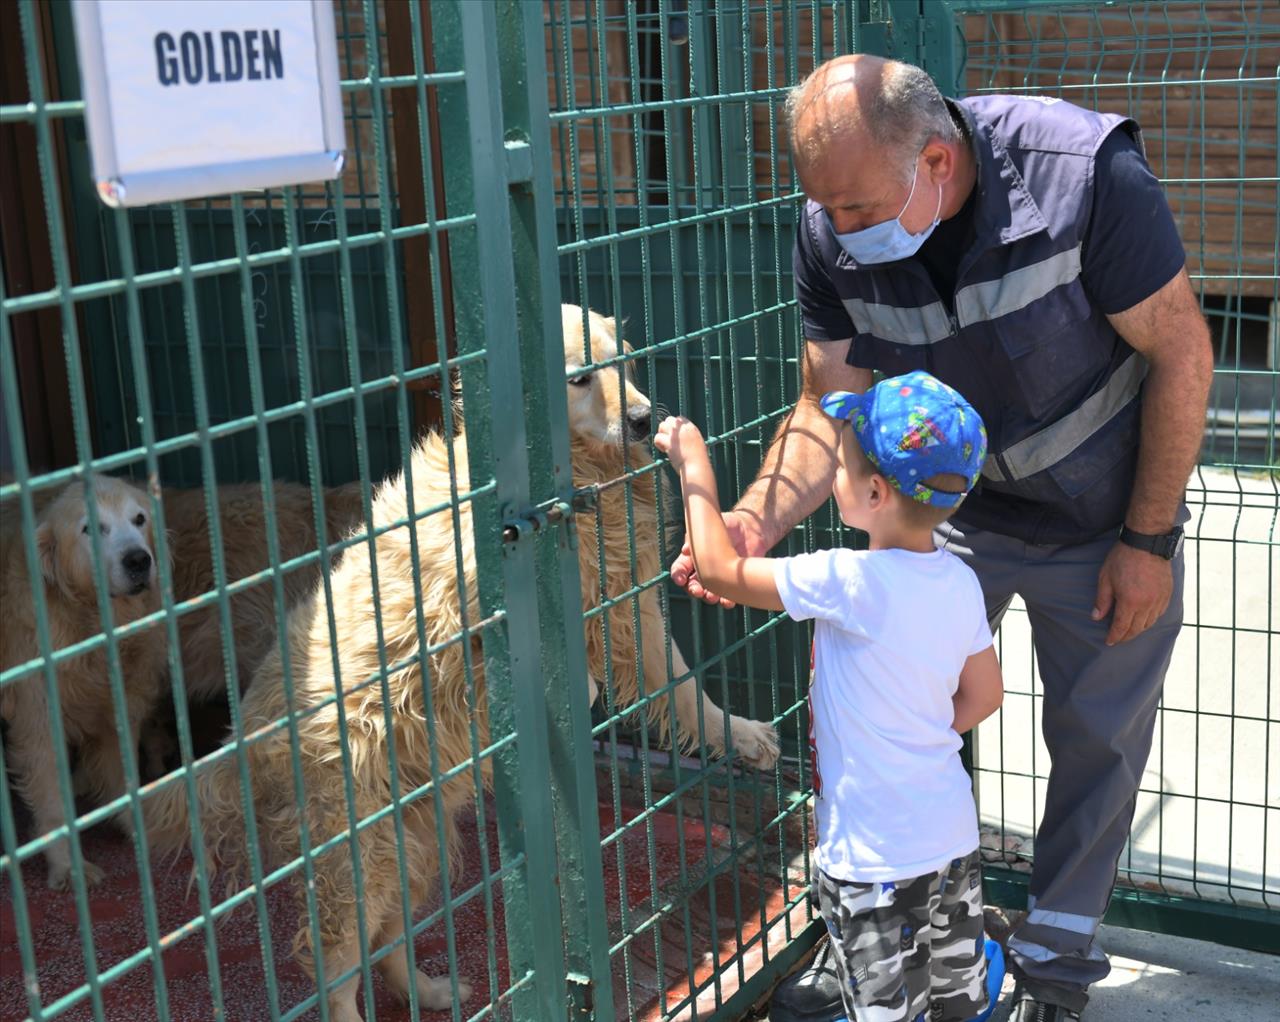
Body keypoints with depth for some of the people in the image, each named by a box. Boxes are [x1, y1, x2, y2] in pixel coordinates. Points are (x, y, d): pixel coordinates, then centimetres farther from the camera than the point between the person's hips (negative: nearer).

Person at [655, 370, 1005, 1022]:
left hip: (874, 859, -7)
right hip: (953, 839, 7)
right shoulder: (959, 581, -2)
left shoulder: (848, 582, -25)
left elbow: (721, 571, -15)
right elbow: (983, 696, 8)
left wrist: (695, 469, -5)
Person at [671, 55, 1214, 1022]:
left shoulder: (1087, 174, -32)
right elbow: (828, 409, -11)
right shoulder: (833, 233, -20)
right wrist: (758, 518, -30)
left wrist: (1148, 541, -16)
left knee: (1097, 737, 10)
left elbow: (1181, 353, -21)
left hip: (1108, 519, -2)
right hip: (954, 508, 3)